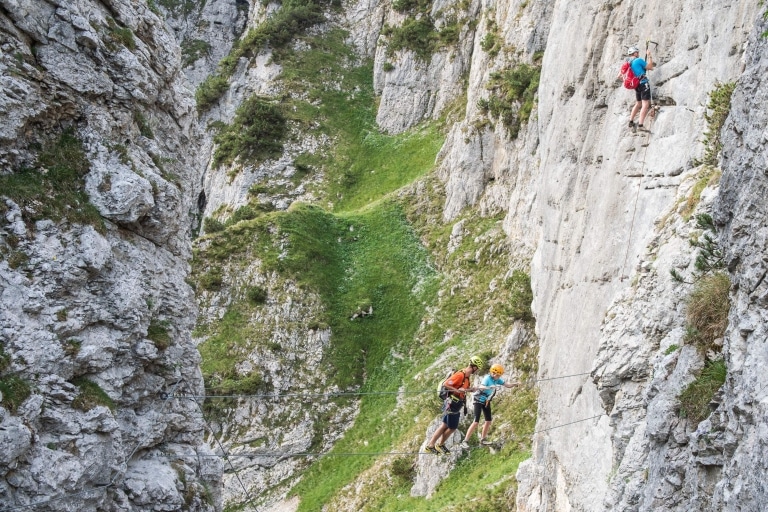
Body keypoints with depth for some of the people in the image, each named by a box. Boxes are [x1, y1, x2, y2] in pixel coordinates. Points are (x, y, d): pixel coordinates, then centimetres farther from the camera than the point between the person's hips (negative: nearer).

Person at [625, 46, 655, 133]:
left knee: (638, 104, 24)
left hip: (636, 85, 8)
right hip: (644, 83, -8)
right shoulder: (639, 60, -8)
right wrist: (649, 56, 6)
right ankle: (640, 125, -23)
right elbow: (650, 67, -2)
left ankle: (631, 122, 24)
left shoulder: (628, 64, 12)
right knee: (645, 104, -12)